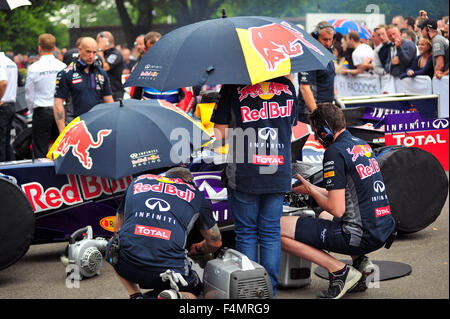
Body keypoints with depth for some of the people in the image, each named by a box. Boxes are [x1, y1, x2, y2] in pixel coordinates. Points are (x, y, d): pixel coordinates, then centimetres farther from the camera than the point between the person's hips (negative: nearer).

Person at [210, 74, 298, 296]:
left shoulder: (232, 88, -7)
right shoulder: (287, 85, 4)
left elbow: (220, 134, -6)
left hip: (244, 175, -3)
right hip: (278, 175, 3)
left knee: (246, 234, 8)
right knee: (271, 233, 11)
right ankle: (270, 290, 14)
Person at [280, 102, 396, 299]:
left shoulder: (335, 152, -14)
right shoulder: (361, 144, 14)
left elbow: (337, 210, -18)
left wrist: (310, 191, 0)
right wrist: (315, 189, 24)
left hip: (361, 237, -9)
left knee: (278, 228, -7)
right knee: (324, 217, 38)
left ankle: (340, 271, -7)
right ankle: (359, 261, 14)